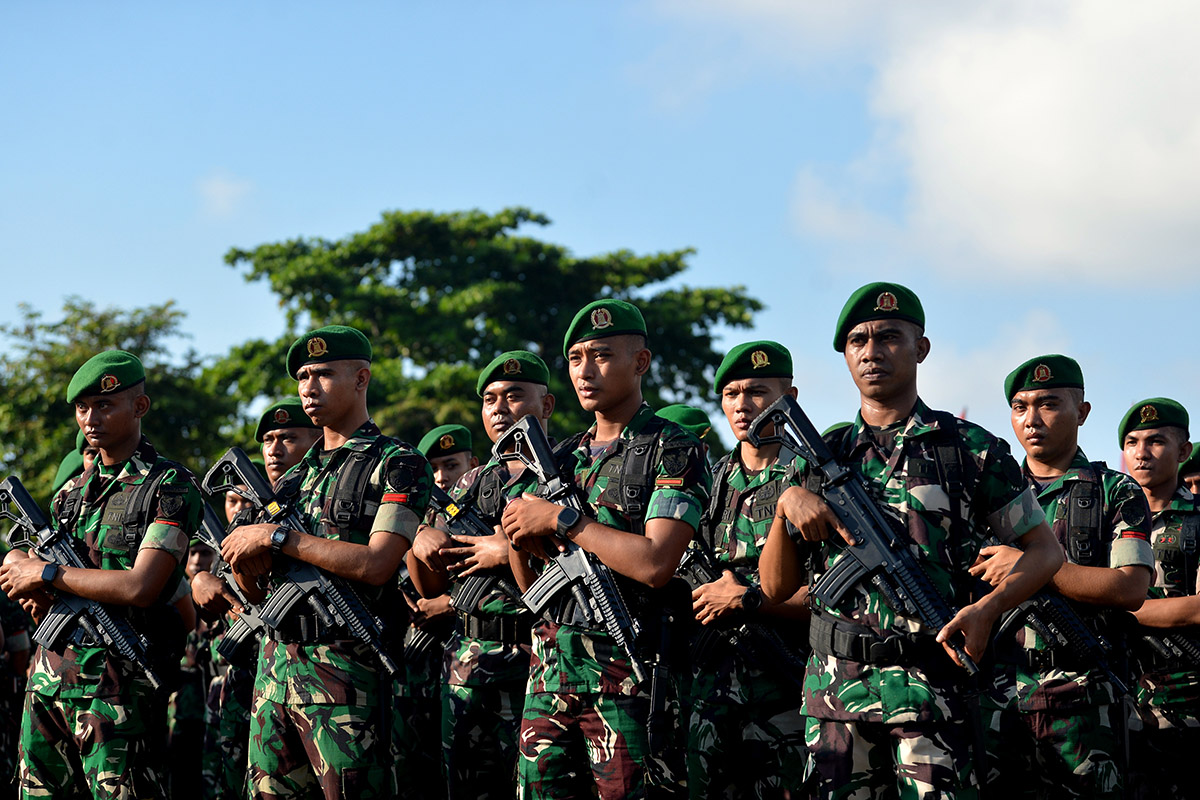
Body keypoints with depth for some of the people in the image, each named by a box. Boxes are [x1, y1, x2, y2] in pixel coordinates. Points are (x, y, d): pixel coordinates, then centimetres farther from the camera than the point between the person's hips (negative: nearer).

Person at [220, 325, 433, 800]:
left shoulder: (398, 465, -2)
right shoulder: (295, 476, 20)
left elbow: (375, 564, -15)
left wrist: (278, 538, -11)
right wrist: (244, 563, -4)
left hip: (344, 668, -7)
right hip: (275, 661, 7)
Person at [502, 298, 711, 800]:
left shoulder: (674, 451, -3)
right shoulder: (565, 457, 18)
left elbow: (655, 563, -18)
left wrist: (562, 520, -11)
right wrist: (518, 535, -1)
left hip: (625, 669, -6)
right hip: (550, 665, 6)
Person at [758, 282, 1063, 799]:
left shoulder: (970, 447, 5)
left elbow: (1044, 551, 7)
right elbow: (776, 587, 11)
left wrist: (988, 607, -11)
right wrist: (786, 502, -6)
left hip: (929, 684, -3)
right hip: (834, 688, 3)